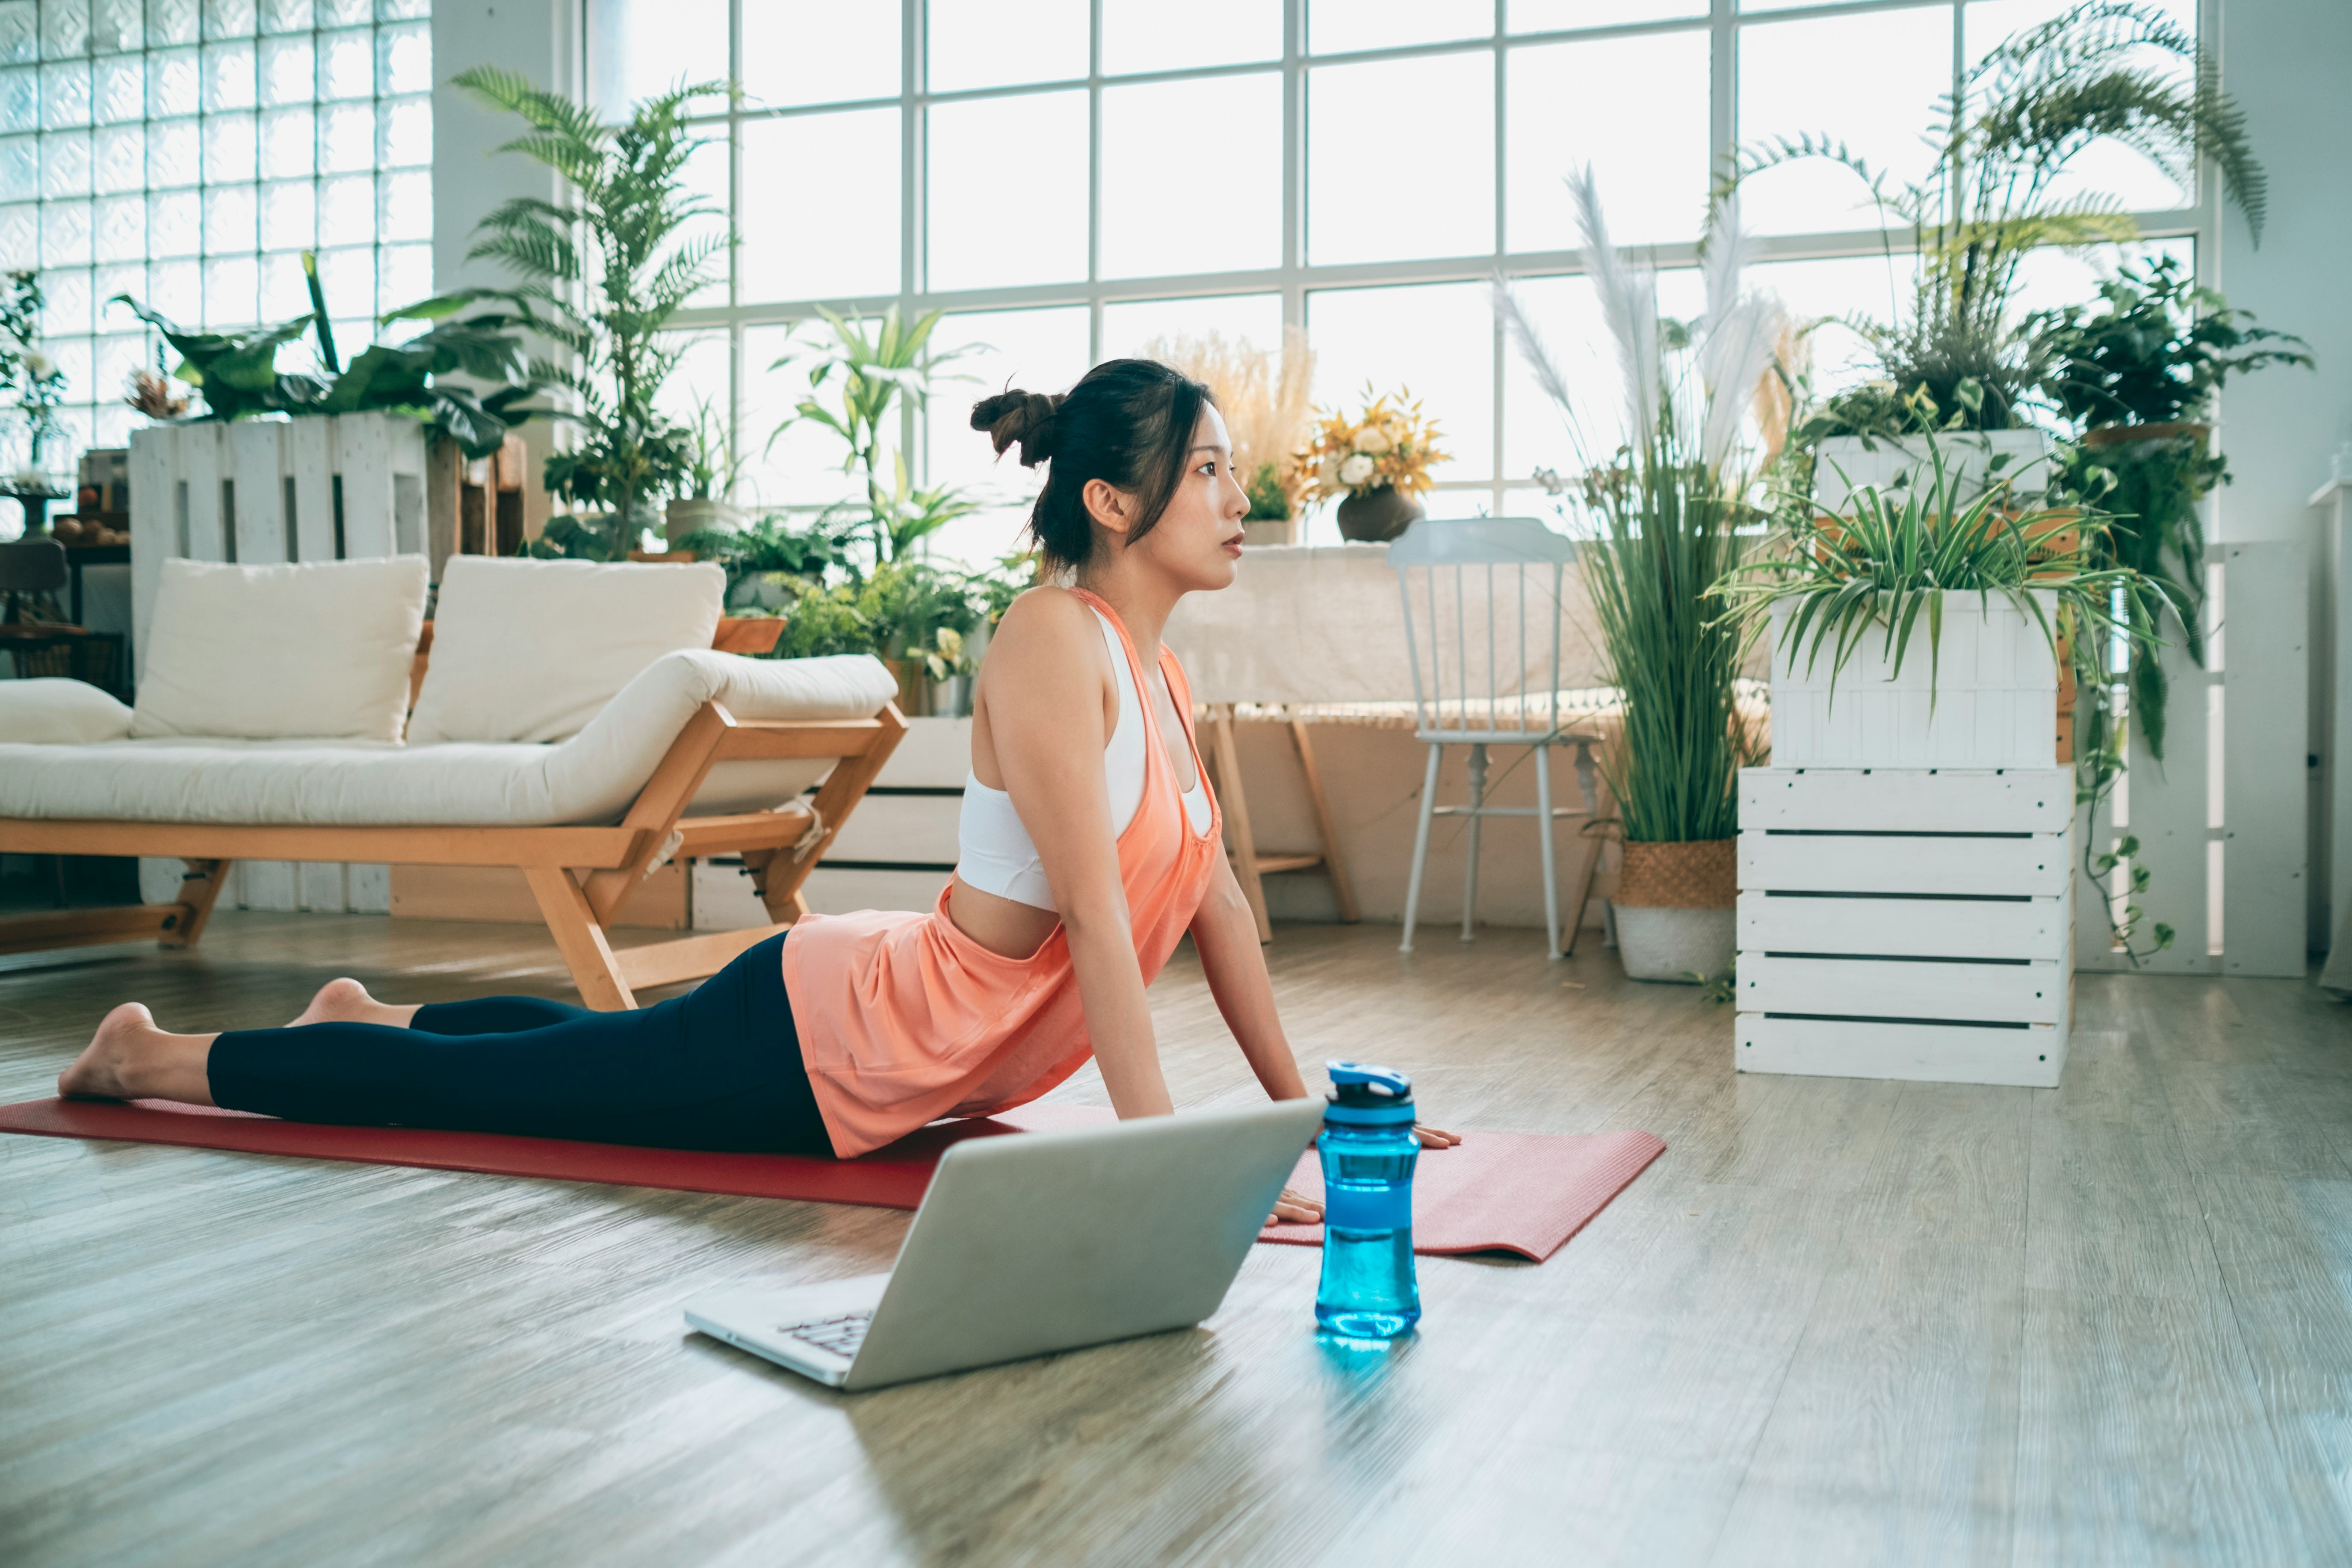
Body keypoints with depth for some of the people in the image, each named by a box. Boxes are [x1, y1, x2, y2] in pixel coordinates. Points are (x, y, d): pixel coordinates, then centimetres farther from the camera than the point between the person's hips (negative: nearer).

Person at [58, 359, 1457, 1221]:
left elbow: (1218, 900, 9)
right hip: (822, 1037, -9)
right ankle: (151, 1057, 26)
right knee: (475, 1087, 7)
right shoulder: (1052, 636, -25)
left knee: (586, 1050, 31)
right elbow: (1092, 915, -30)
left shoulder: (1164, 676, 4)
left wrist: (1302, 1104, 6)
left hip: (893, 1052, 9)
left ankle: (367, 1016, 53)